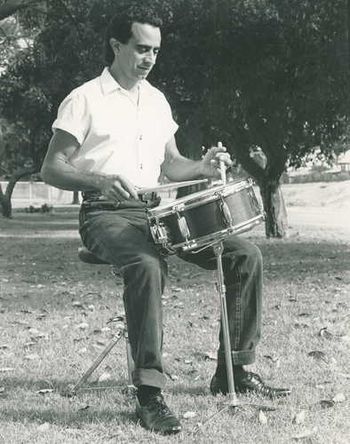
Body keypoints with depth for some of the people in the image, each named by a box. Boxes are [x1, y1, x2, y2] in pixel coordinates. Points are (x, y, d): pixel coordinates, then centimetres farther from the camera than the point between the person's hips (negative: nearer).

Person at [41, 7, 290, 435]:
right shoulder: (84, 99, -3)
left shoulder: (156, 100, 17)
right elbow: (51, 169, -6)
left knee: (245, 254, -8)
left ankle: (233, 370, 1)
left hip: (155, 211, 6)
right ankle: (148, 393, -34)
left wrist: (203, 168, -1)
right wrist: (101, 180, -25)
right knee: (147, 265, -39)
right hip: (105, 214, -6)